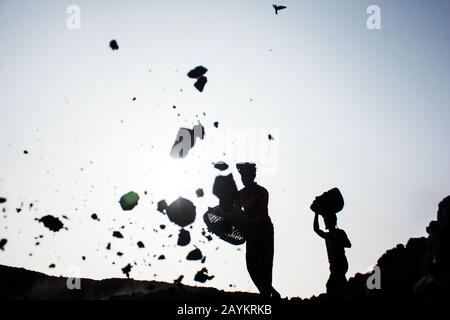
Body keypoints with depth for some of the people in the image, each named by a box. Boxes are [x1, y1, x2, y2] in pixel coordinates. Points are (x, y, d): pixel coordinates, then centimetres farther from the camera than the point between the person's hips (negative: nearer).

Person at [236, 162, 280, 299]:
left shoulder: (261, 192, -11)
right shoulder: (241, 194, 8)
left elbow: (263, 214, -22)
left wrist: (249, 223, -37)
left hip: (264, 230, -7)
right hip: (251, 231, 7)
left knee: (264, 264, -8)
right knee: (252, 264, 4)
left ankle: (266, 293, 0)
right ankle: (272, 293, 20)